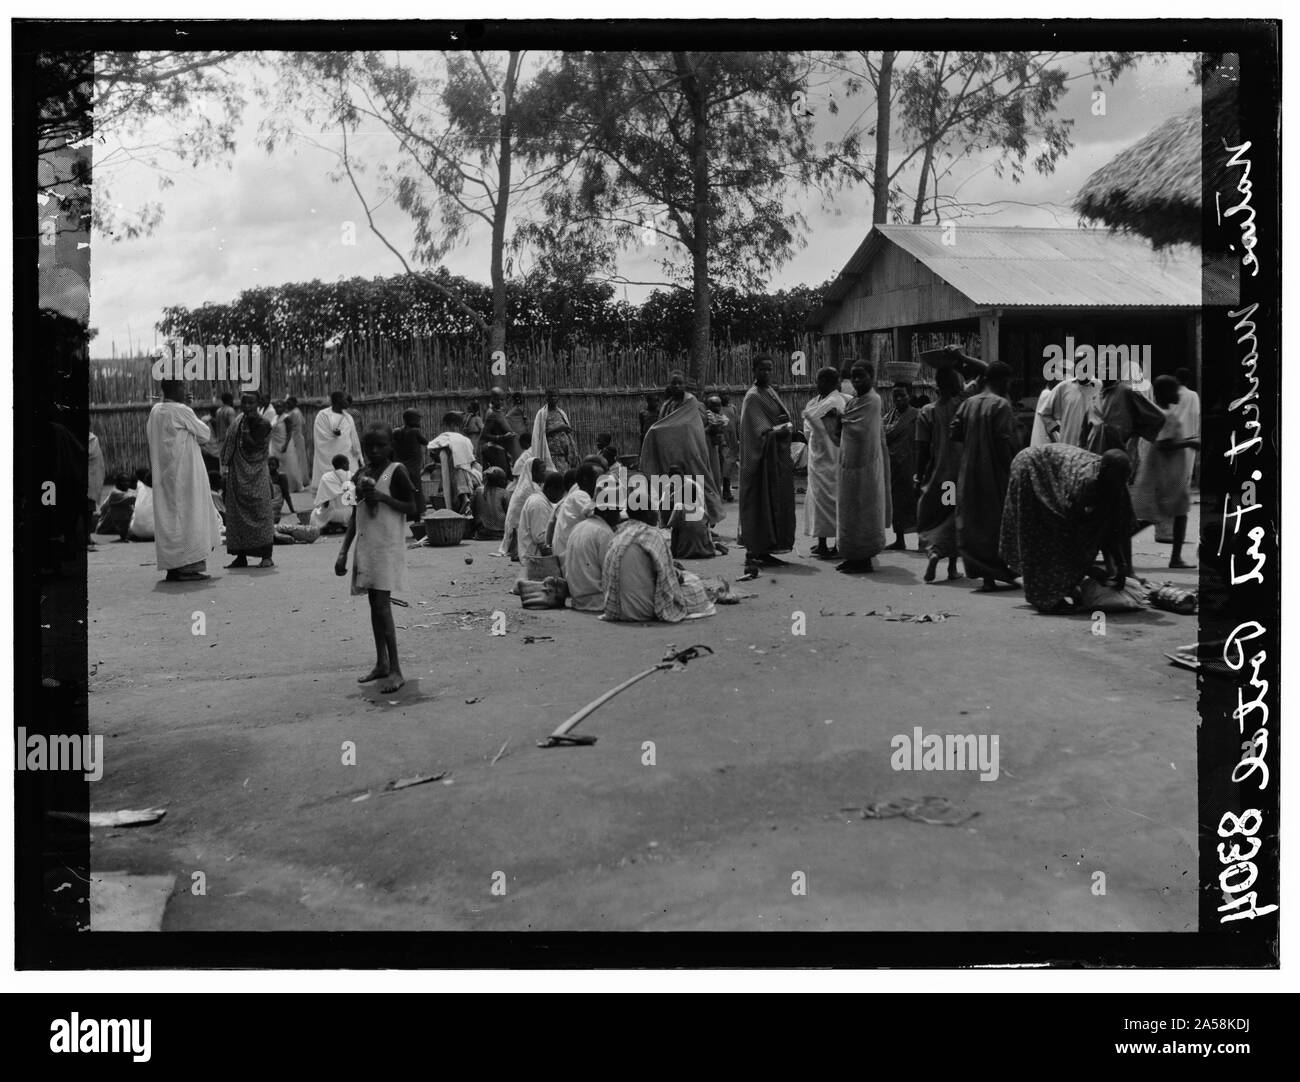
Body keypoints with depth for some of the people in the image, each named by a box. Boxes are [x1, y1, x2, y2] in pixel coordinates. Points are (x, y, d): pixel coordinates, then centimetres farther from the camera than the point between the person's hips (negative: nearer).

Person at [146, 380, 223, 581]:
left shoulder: (155, 412, 7)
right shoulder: (181, 411, -14)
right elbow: (204, 434, -4)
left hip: (163, 473, 7)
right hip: (184, 472, -7)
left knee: (168, 517, 10)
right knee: (187, 514, -3)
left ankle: (172, 566, 12)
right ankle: (187, 565, -5)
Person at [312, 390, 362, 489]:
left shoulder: (348, 417, 12)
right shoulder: (323, 415, -3)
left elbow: (353, 437, 14)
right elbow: (321, 436, -6)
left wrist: (358, 455, 14)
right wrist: (333, 434, -21)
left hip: (347, 457, 4)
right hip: (328, 458, -4)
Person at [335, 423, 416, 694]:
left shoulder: (396, 471, -7)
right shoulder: (361, 474, 11)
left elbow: (411, 508, -9)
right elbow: (355, 516, 14)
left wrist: (382, 497, -20)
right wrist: (344, 552, 11)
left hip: (388, 546, -6)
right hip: (365, 545, 6)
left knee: (382, 603, -12)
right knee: (374, 603, 10)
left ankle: (395, 670, -11)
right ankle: (381, 664, 20)